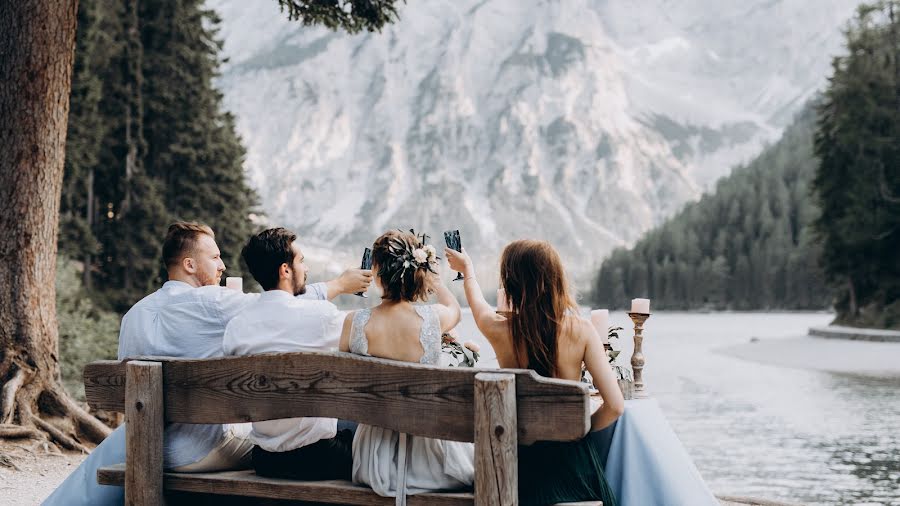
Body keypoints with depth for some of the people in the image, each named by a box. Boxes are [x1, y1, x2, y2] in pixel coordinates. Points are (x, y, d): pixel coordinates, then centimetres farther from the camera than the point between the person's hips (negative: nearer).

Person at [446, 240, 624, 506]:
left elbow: (477, 303, 17)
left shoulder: (499, 330, -10)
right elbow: (614, 406, -14)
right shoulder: (581, 330, -12)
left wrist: (467, 269, 37)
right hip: (572, 457, 0)